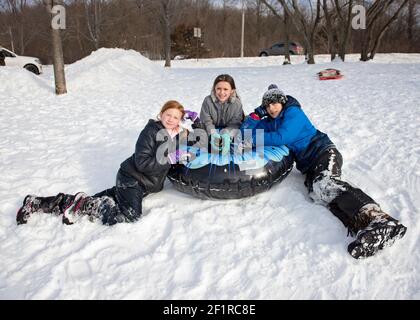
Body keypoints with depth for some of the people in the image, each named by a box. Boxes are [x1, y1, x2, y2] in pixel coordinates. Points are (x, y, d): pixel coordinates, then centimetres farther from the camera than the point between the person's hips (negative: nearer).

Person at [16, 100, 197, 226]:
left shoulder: (179, 135, 11)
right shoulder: (151, 131, -12)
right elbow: (142, 162, -21)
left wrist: (195, 120, 17)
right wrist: (171, 158, -21)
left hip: (147, 184, 7)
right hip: (132, 178, -7)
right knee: (130, 216, -29)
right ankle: (84, 204, -9)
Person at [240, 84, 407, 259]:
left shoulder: (293, 112, -4)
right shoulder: (271, 122, 18)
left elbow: (280, 137, -18)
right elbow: (246, 130, 15)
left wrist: (253, 139, -12)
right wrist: (257, 114, -1)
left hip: (324, 152, -9)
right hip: (309, 165, 9)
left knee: (325, 184, -37)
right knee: (316, 192, -24)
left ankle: (377, 218, -56)